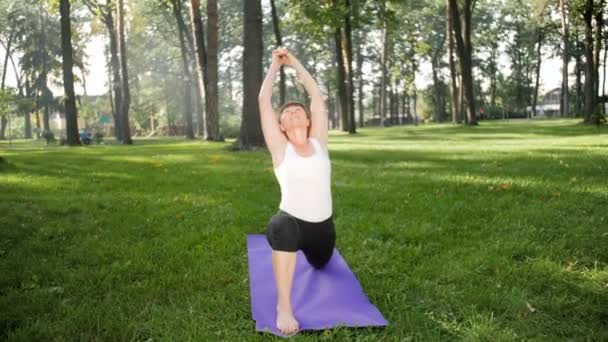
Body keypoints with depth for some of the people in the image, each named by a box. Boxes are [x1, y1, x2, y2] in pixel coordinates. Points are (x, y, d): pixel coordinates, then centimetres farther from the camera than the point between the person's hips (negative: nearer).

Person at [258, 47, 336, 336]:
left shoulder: (318, 141, 0)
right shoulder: (280, 147, -5)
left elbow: (317, 96, 2)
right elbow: (263, 101, -6)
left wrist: (295, 63, 7)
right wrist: (275, 65, 3)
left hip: (323, 225, 4)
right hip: (291, 222, -4)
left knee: (320, 264, 30)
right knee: (283, 228, -40)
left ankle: (304, 248, 68)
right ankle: (283, 306, -28)